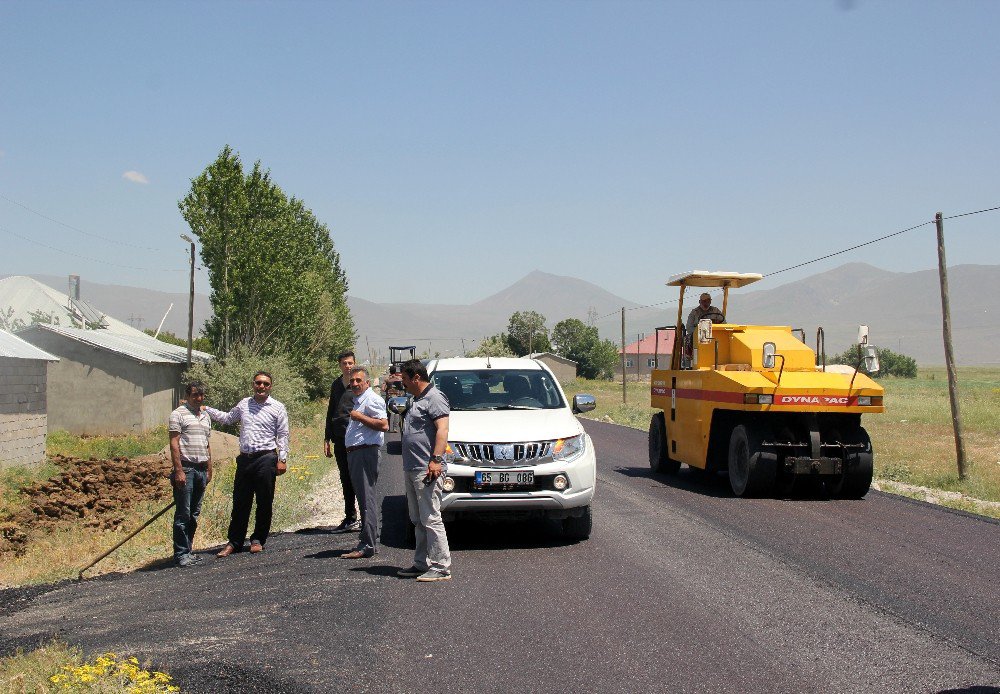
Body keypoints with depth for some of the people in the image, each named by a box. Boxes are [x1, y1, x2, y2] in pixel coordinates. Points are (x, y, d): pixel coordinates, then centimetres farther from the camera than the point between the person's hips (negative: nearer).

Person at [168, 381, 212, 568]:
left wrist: (209, 469, 18)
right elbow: (174, 444, -10)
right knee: (183, 514, -5)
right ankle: (181, 554, -2)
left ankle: (188, 550, 16)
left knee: (194, 514, 10)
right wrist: (179, 470, -16)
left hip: (201, 469, 7)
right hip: (186, 468, -7)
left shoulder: (205, 416, 18)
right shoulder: (179, 414, -5)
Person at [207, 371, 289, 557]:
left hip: (266, 459, -3)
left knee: (264, 503, 2)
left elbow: (283, 435, 1)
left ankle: (258, 540, 14)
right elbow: (227, 418, 30)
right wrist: (205, 409, 24)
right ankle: (234, 542, 12)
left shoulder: (277, 408, 3)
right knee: (240, 502, 5)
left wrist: (282, 459, -6)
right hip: (245, 458, 3)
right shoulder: (244, 404, 14)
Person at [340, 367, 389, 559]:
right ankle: (371, 539, 18)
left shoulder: (372, 400, -9)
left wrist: (359, 417, -17)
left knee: (367, 498, -11)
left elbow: (384, 425, -21)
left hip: (366, 452, -10)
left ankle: (367, 545, -13)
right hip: (355, 453, 10)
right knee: (364, 497, 12)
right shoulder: (357, 400, 22)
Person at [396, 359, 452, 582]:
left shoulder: (434, 398, -9)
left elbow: (442, 429, -19)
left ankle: (441, 567, -9)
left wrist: (435, 459, -27)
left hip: (427, 470, -10)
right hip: (411, 470, 11)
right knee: (418, 521, 14)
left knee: (431, 519, -10)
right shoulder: (417, 400, 22)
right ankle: (421, 564, 20)